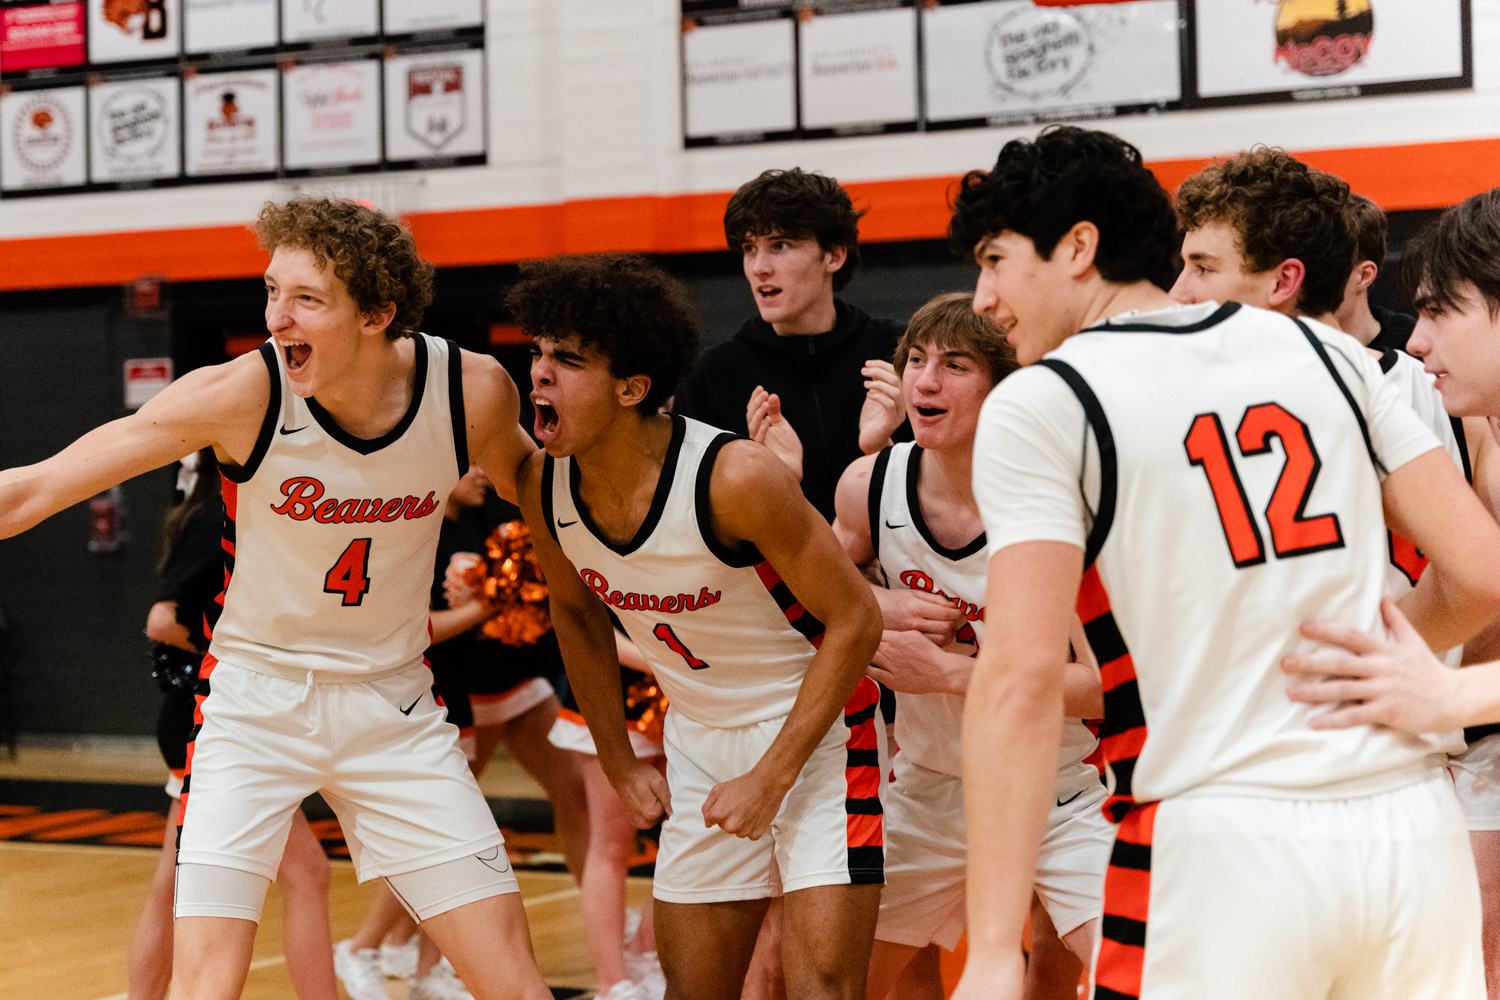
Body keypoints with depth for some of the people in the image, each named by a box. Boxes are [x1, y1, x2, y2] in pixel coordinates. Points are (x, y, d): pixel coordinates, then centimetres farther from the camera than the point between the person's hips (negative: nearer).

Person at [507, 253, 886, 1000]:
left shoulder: (735, 479, -27)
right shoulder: (543, 483, -10)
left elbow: (855, 620, -19)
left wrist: (772, 778, -20)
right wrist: (620, 764, 10)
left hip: (816, 726, -5)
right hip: (698, 737, 6)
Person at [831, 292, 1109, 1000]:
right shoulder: (868, 486, -10)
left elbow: (1110, 685, -25)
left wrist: (952, 671, -26)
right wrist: (877, 607, -12)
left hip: (1064, 790, -4)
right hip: (931, 785, 4)